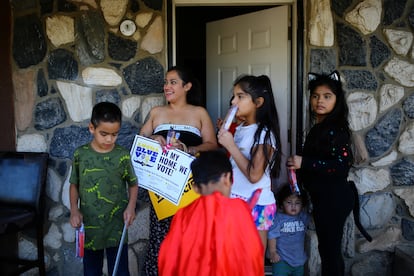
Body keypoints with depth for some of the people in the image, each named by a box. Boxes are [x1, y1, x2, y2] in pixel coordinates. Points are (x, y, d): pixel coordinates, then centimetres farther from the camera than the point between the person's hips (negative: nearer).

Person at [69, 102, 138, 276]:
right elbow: (74, 184, 6)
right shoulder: (80, 154, -4)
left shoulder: (123, 156, -7)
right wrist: (74, 209, -6)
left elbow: (133, 184, 2)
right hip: (89, 226, 1)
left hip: (116, 226, -1)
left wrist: (131, 206, -13)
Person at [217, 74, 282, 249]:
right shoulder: (240, 129, 7)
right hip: (235, 201, 7)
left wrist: (231, 146, -21)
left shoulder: (264, 134, -16)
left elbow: (254, 175, -23)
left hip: (256, 205, -7)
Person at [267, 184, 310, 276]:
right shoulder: (278, 218, -13)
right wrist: (272, 252, -12)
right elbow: (272, 235, -11)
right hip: (282, 260, -5)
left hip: (299, 260, 5)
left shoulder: (304, 217, 1)